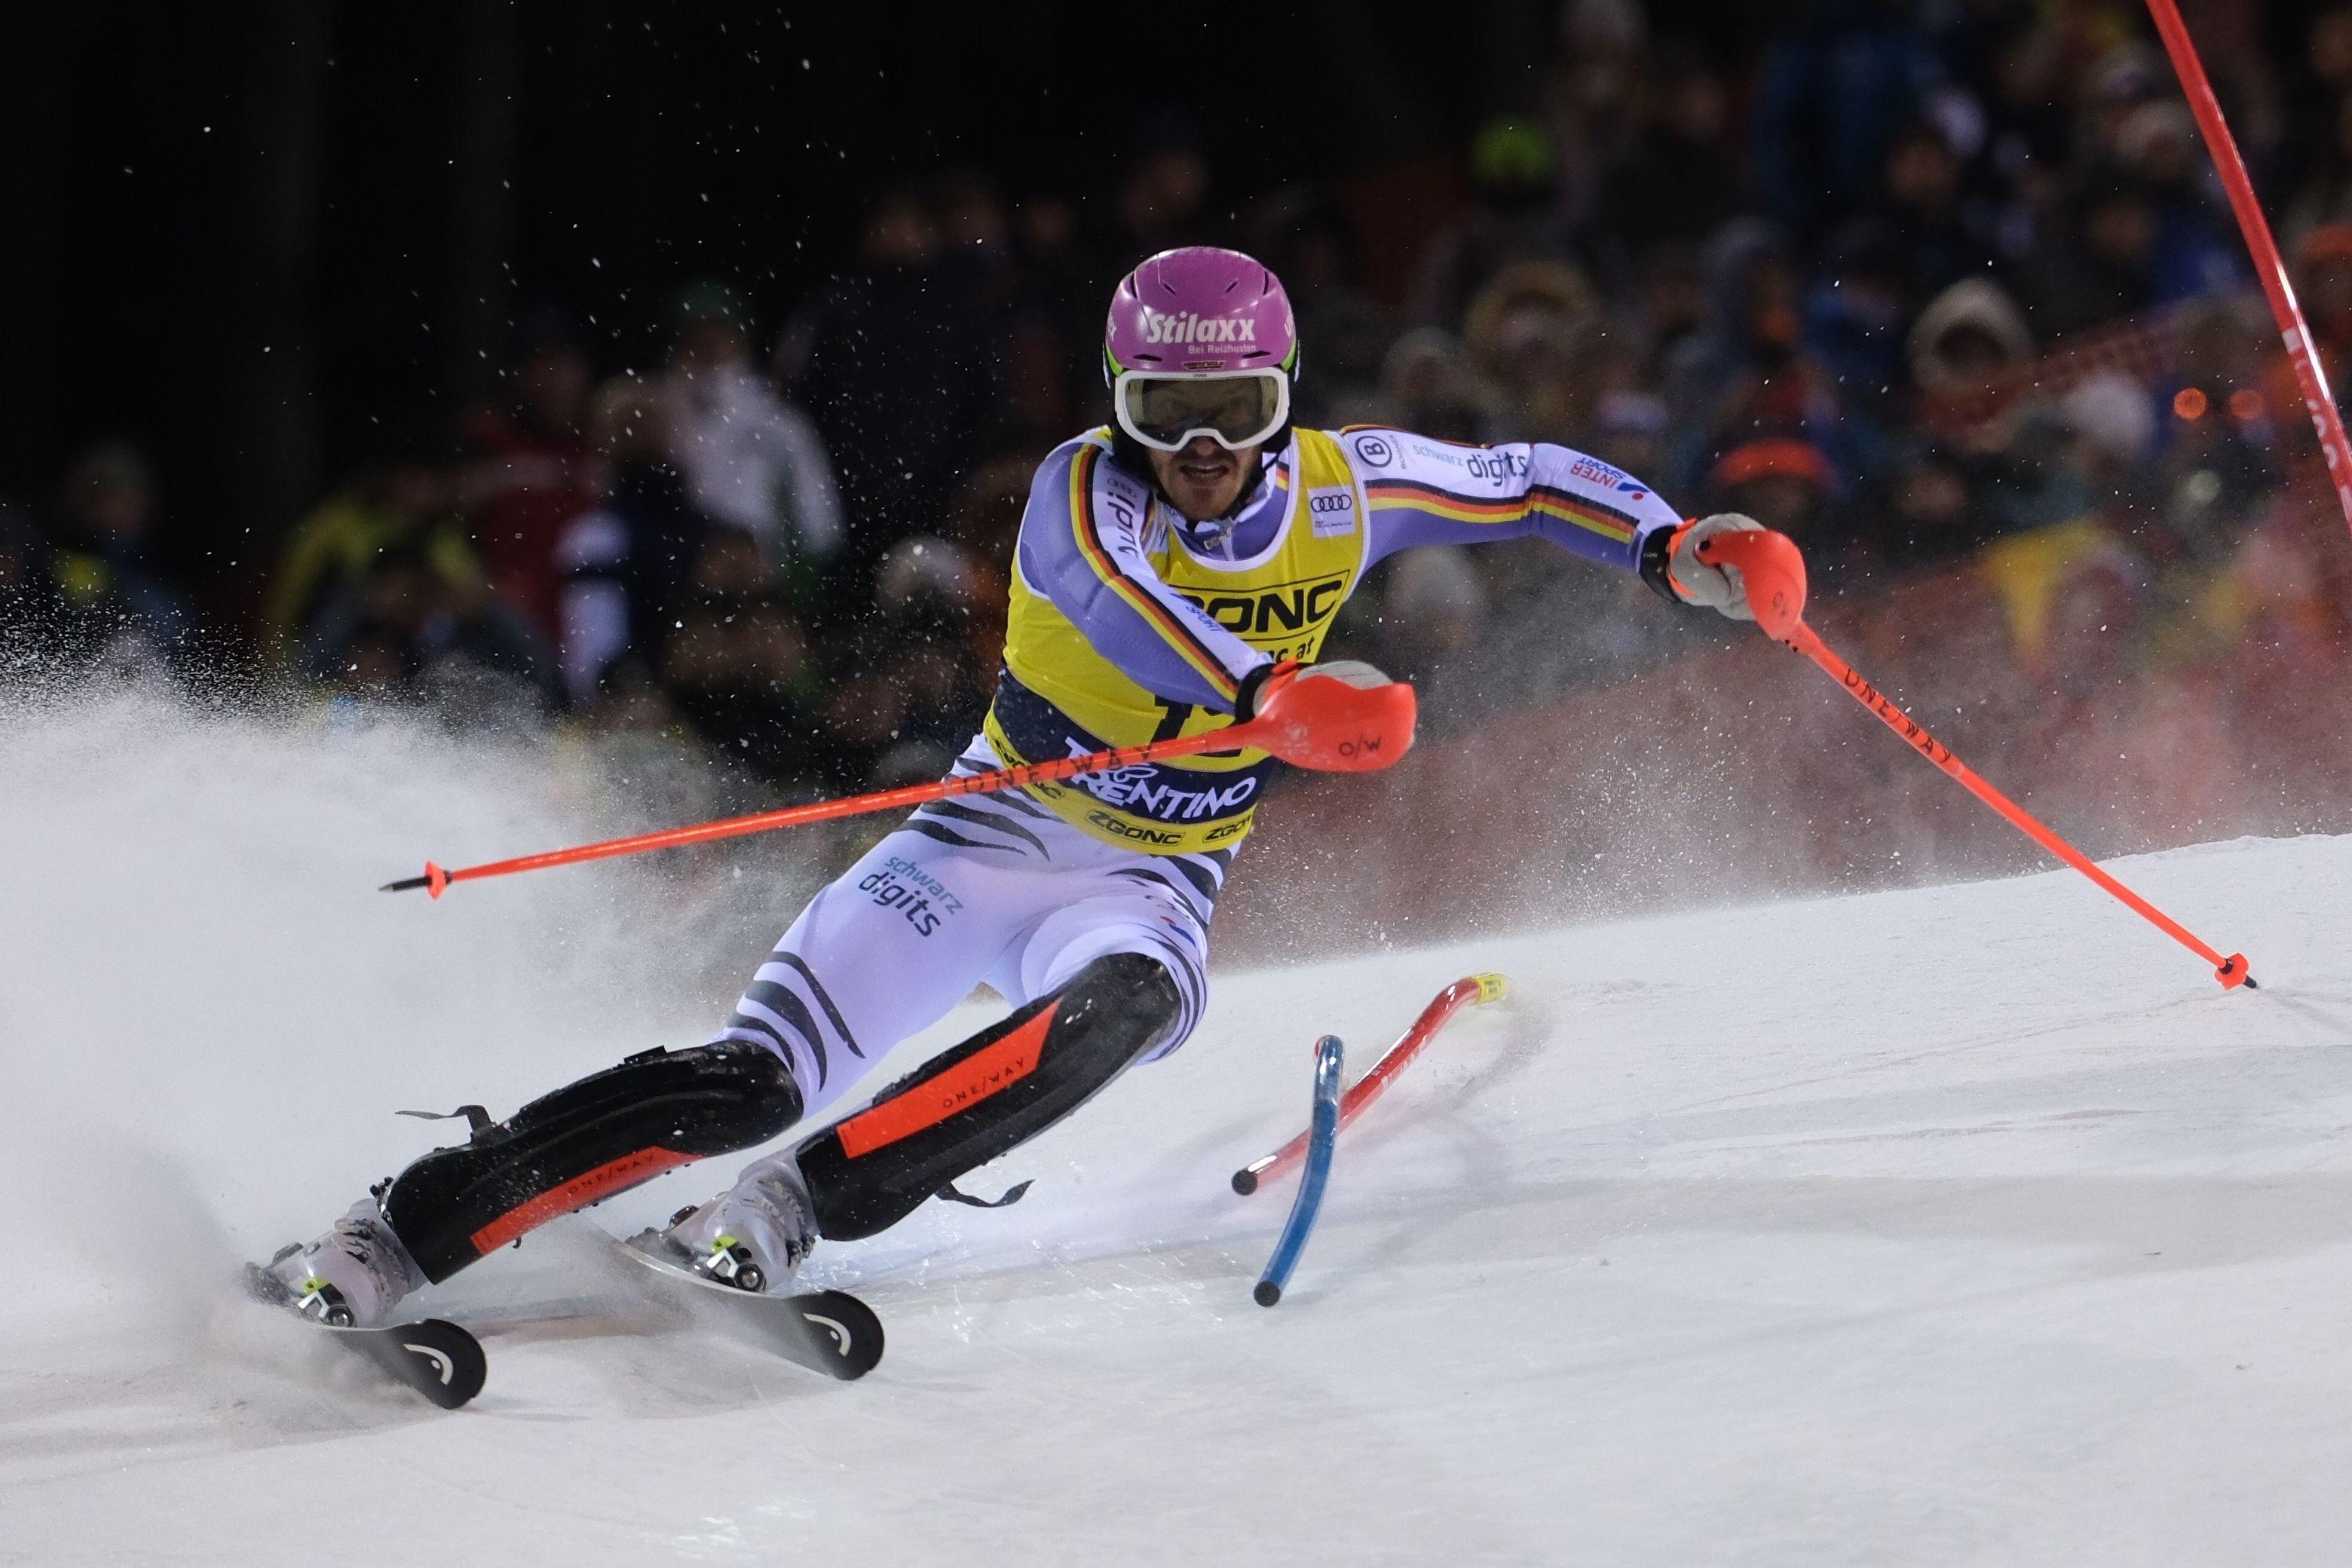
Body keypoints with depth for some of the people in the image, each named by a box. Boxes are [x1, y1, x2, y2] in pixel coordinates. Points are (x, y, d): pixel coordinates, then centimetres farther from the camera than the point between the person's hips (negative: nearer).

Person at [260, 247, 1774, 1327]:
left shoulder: (1340, 488, -6)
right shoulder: (1082, 492, -18)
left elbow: (1531, 480, 7)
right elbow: (1124, 604, -41)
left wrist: (1674, 548, -11)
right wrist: (1276, 687, -59)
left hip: (1156, 890, 2)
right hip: (993, 838, -2)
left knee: (1121, 1005, -37)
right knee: (751, 1079, -19)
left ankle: (799, 1205, -37)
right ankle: (402, 1227, -16)